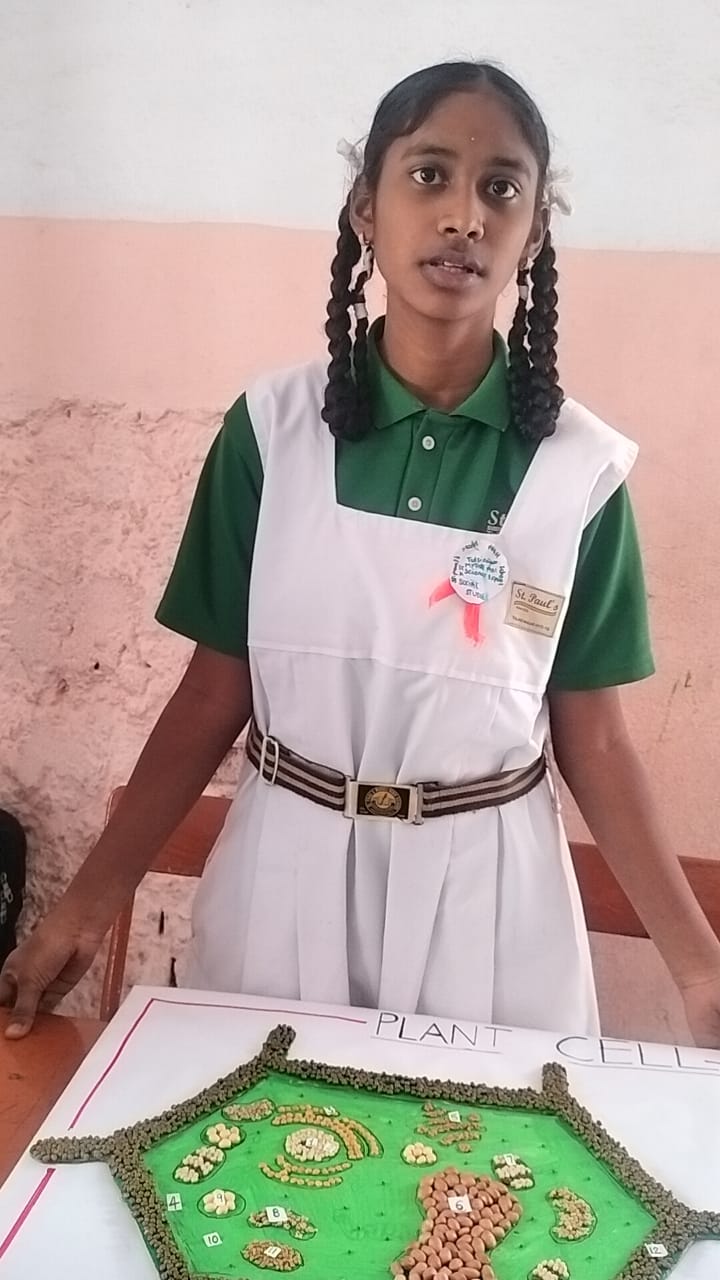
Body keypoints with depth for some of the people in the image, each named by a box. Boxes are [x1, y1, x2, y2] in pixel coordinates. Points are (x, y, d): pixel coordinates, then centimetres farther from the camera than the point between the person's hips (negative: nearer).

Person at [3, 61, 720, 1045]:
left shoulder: (581, 467, -7)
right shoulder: (271, 429, -7)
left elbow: (591, 736, -2)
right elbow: (216, 689, -3)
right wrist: (92, 900, -5)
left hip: (485, 890, 0)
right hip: (287, 874, 1)